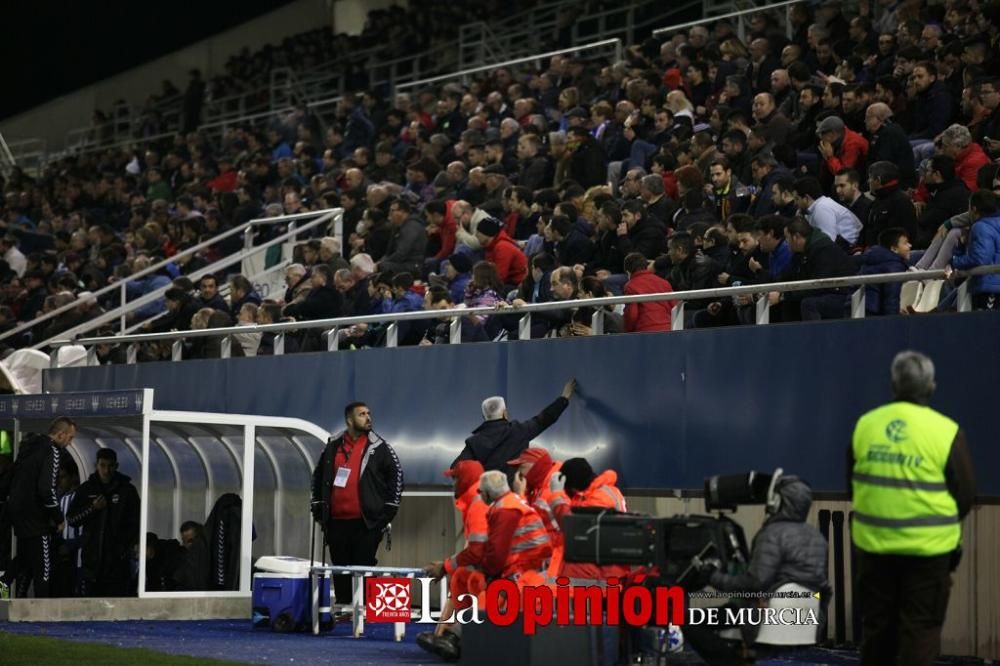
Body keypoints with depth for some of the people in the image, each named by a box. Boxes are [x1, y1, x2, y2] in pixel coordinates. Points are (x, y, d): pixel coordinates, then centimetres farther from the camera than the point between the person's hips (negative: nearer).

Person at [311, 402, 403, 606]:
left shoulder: (379, 447, 2)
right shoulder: (333, 446, 11)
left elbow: (396, 475, 4)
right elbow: (318, 476, 21)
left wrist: (389, 510, 0)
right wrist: (318, 507, 16)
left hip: (366, 523, -3)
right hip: (336, 522, 3)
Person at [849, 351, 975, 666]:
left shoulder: (864, 425, -2)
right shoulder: (947, 432, -12)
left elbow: (852, 481, 8)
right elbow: (966, 493, -6)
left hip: (873, 542, 4)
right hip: (928, 546, -3)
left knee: (877, 624, 16)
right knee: (920, 628, 5)